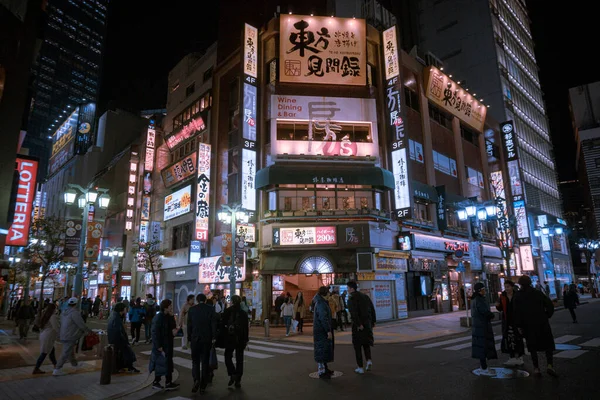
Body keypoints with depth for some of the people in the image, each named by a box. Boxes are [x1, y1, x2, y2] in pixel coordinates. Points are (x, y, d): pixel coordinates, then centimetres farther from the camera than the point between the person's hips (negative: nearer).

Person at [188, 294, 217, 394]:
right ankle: (203, 386, 11)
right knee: (205, 361, 8)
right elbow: (214, 324, -7)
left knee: (195, 360, 12)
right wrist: (214, 338, -4)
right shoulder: (211, 309, -3)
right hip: (207, 339, 0)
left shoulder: (191, 309, 1)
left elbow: (189, 325, 3)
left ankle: (196, 379, -10)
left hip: (195, 338, 0)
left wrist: (189, 338, 10)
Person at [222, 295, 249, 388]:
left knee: (228, 357, 13)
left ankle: (232, 374, -6)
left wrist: (223, 337, 6)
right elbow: (246, 328, -1)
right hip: (240, 339, 2)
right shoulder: (244, 313, -3)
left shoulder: (227, 312, -6)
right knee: (239, 359, 9)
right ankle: (238, 380, 10)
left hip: (229, 338, -1)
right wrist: (246, 340, 7)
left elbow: (223, 325, -3)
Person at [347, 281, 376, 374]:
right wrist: (373, 321, 13)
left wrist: (359, 324, -21)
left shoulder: (351, 299, -12)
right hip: (367, 324, 6)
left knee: (357, 346, 7)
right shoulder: (365, 296, 8)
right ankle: (369, 360, 3)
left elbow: (354, 313, -23)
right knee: (366, 343, 22)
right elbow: (372, 309, 9)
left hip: (357, 326, -6)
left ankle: (360, 368, 10)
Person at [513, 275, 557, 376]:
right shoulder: (537, 293, 1)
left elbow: (517, 312, -8)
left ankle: (536, 368, 10)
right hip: (542, 323, 1)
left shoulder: (518, 296, -5)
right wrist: (546, 316, 8)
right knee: (548, 344, 10)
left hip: (528, 325, -1)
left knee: (533, 347, 10)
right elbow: (550, 305, -4)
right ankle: (549, 365, -6)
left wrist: (519, 326, -1)